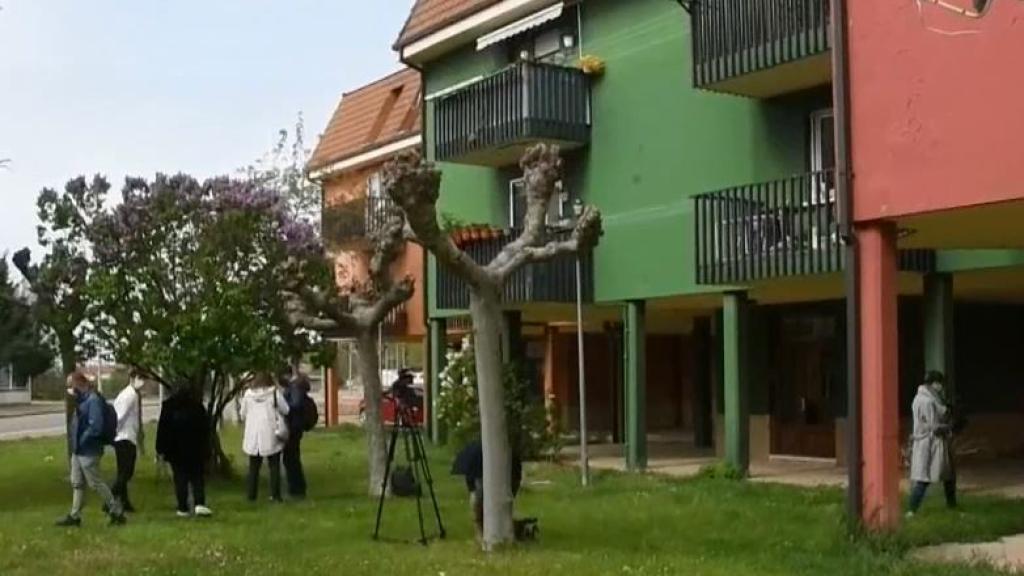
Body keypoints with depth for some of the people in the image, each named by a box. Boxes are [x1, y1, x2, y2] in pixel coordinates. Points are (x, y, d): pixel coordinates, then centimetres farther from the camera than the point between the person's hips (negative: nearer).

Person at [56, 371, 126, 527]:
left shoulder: (93, 400, -20)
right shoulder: (82, 399, 9)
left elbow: (95, 426, -25)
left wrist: (81, 441, -18)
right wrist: (74, 441, 7)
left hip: (89, 451, -9)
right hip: (78, 450, 9)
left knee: (96, 483, -1)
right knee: (77, 483, 14)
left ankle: (117, 512, 9)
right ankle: (75, 516, 23)